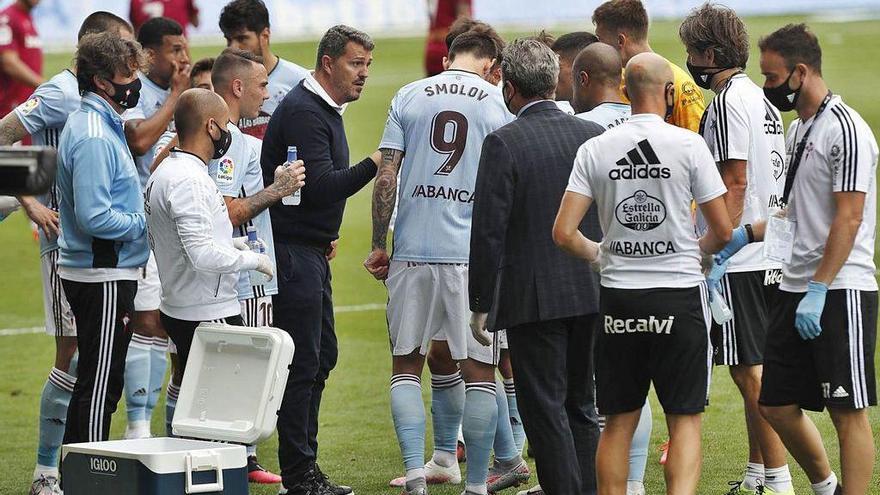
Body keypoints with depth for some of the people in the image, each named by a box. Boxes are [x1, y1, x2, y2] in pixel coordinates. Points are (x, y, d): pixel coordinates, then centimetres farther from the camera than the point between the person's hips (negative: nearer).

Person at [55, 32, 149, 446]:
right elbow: (95, 218, -25)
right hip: (103, 275, -10)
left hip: (106, 273, 10)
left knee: (96, 382, 15)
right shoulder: (94, 137, -19)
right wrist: (146, 223, -13)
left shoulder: (101, 125, 14)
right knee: (99, 384, -6)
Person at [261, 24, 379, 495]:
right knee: (304, 362, -8)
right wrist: (374, 163, -24)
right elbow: (322, 186, -24)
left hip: (311, 251, 11)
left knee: (321, 355, 13)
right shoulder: (303, 112, -17)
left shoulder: (325, 110, 16)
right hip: (293, 251, -11)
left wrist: (324, 235, 16)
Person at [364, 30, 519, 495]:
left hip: (411, 251, 1)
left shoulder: (408, 97, 7)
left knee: (406, 364, 9)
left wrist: (378, 246, 10)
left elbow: (386, 178, 3)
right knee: (477, 368, 4)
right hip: (472, 254, -1)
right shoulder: (495, 101, 4)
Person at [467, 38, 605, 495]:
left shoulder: (503, 143, -12)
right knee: (580, 406, 17)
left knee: (545, 410, 0)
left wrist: (480, 304, -5)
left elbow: (488, 230, -13)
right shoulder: (593, 136, 3)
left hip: (534, 298, -6)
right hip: (591, 290, 6)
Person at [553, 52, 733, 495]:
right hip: (679, 294, -2)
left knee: (619, 423, 11)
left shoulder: (595, 150, 0)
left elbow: (563, 233, -4)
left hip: (618, 296, 3)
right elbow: (723, 231, -3)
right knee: (685, 420, 2)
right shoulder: (688, 145, -6)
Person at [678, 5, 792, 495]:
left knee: (751, 371, -7)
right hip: (769, 254, 10)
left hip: (738, 259, -10)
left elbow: (734, 183, -18)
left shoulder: (728, 102, -13)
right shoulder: (760, 98, 16)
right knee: (754, 370, 14)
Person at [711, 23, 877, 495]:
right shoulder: (798, 129, 16)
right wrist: (744, 235, 20)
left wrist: (818, 292, -21)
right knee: (776, 404, 12)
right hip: (794, 287, 10)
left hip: (841, 290, -9)